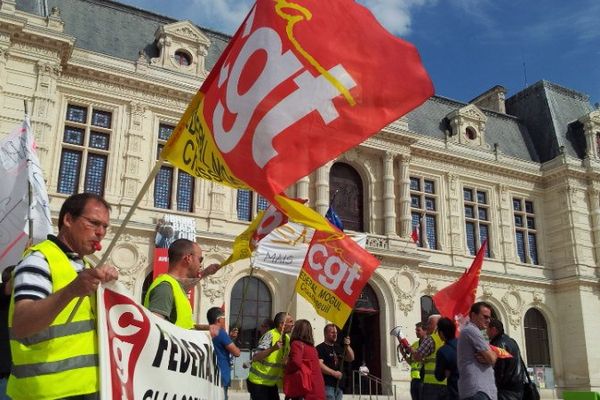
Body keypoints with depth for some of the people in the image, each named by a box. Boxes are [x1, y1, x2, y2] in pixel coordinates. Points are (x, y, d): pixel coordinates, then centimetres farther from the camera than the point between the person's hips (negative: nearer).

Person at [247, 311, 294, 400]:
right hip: (258, 382, -7)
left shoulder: (287, 338, 4)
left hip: (272, 383, 7)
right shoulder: (270, 336, -20)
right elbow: (255, 358, -28)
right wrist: (273, 348, -40)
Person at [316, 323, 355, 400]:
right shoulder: (320, 348, -3)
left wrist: (347, 346, 3)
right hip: (327, 385, -8)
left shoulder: (338, 348, 22)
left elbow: (351, 359, 18)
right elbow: (319, 365, -16)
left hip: (339, 384, 8)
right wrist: (334, 373, -18)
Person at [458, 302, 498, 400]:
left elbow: (490, 360, 17)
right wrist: (494, 354, 9)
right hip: (477, 390, -11)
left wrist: (485, 359, -5)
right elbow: (492, 358, -13)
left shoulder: (468, 331, 23)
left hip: (479, 388, 11)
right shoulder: (472, 330, -9)